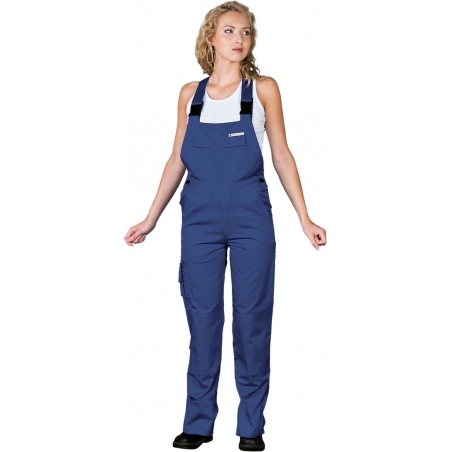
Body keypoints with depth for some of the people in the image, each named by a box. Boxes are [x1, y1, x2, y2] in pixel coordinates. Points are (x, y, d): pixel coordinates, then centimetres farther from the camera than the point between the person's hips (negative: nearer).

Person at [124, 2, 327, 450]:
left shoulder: (263, 89, 2)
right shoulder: (190, 94, 8)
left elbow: (281, 154, 4)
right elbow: (177, 160, 12)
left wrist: (305, 218, 0)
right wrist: (150, 220, 11)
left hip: (250, 216, -1)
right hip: (199, 216, 2)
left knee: (251, 316, 3)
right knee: (202, 316, 5)